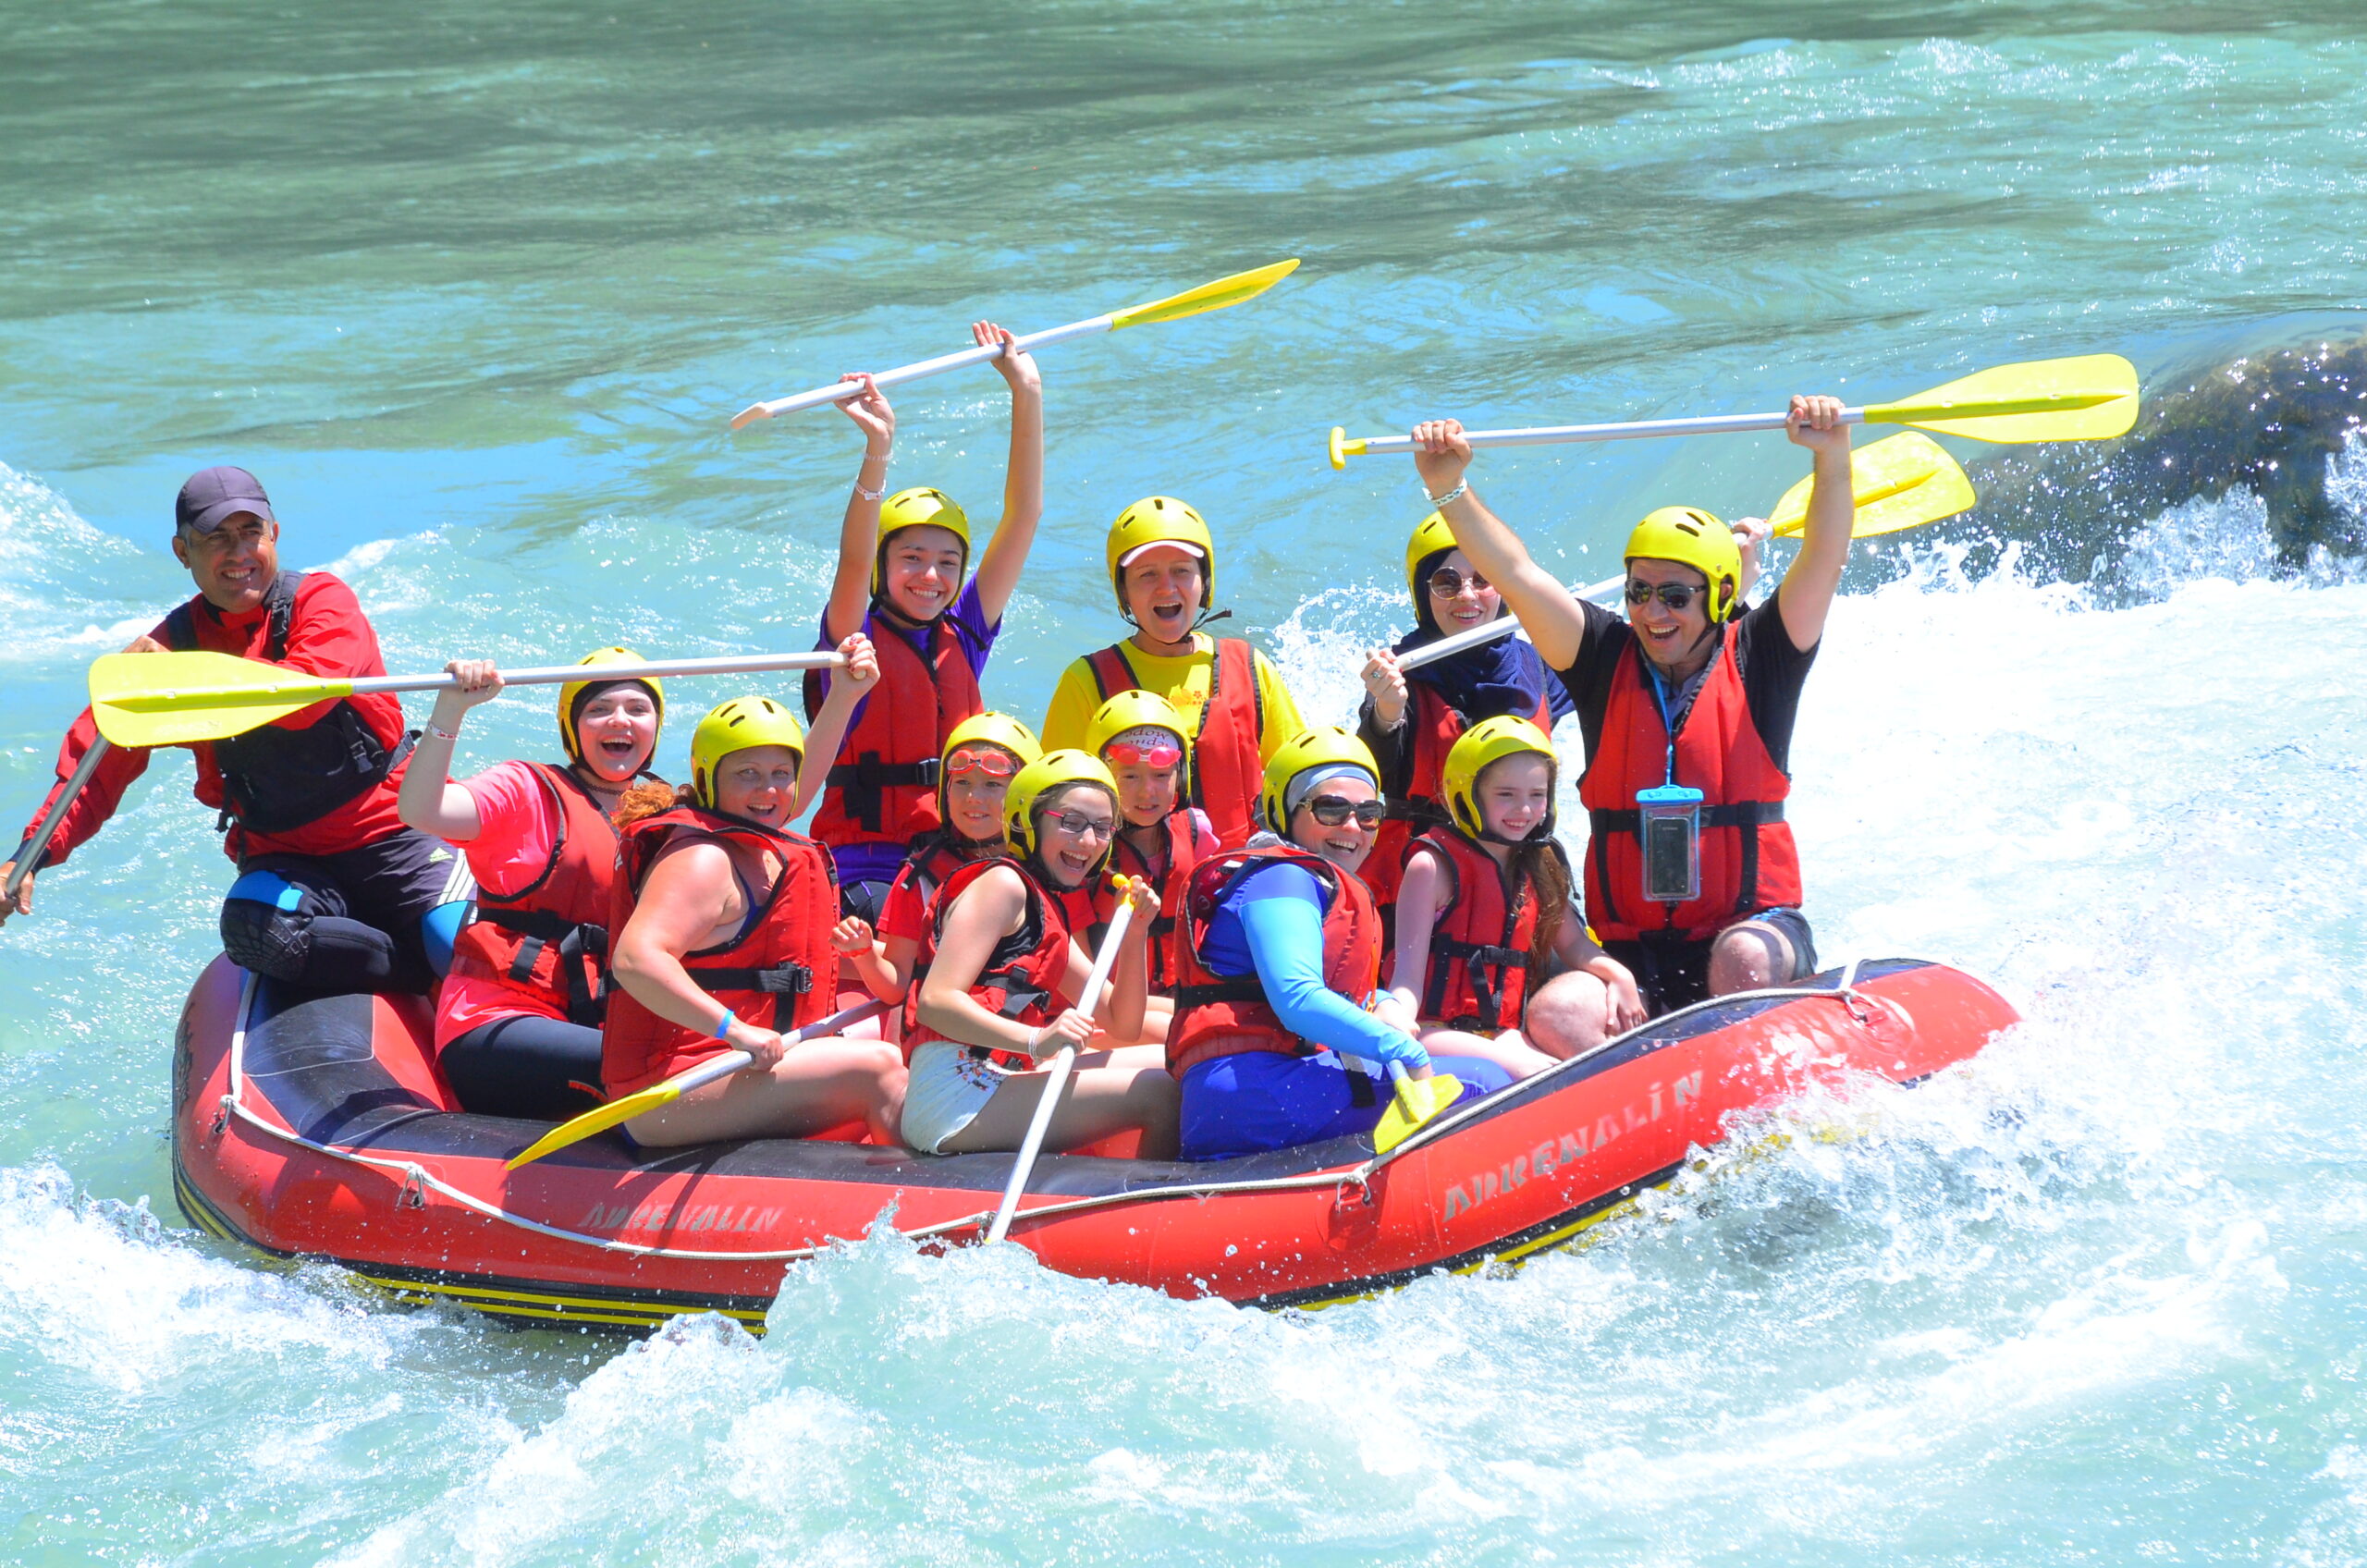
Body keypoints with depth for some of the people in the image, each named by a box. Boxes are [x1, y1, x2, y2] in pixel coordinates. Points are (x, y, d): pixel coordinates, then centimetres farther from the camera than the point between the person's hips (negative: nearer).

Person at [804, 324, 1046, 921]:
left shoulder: (963, 637, 12)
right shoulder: (857, 638, 1)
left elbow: (1023, 516, 11)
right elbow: (854, 562, -19)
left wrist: (1027, 395, 6)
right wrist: (877, 451, -33)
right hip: (866, 868, -5)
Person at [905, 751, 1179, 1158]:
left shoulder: (1048, 913, 25)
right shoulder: (1003, 883, -4)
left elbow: (1123, 1025, 24)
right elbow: (936, 1002, -17)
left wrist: (1134, 935, 9)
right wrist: (1037, 1040, -29)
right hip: (958, 1094, -10)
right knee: (1161, 1095, -16)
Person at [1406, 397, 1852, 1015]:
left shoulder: (1755, 659, 3)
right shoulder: (1608, 658, 8)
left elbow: (1824, 560, -9)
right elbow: (1516, 574, -1)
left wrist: (1832, 458, -25)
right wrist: (1448, 488, -14)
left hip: (1754, 925, -2)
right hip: (1629, 948, 2)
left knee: (1745, 963, -36)